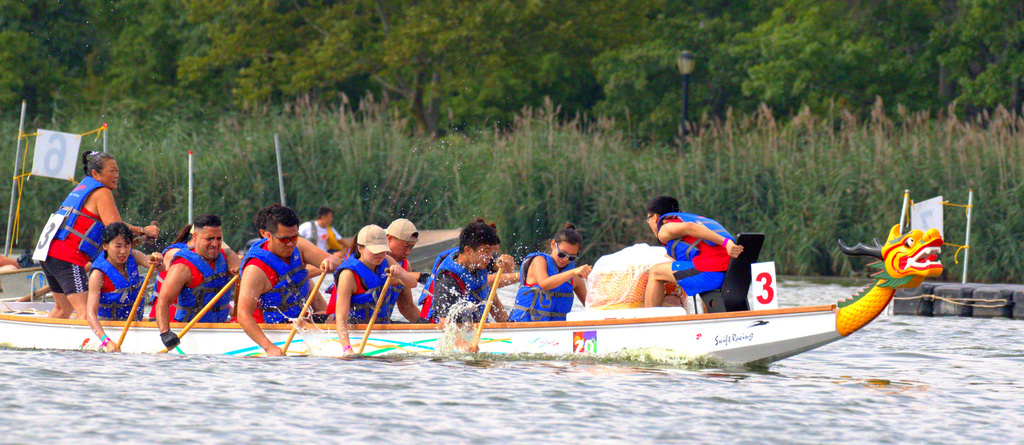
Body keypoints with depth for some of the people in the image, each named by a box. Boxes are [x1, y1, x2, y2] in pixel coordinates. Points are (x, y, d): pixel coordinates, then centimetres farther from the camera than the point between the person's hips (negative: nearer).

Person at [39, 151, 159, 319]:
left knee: (63, 308, 24)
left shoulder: (83, 187, 23)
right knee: (85, 309, -20)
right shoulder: (101, 193, -6)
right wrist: (143, 231, -7)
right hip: (67, 257, -10)